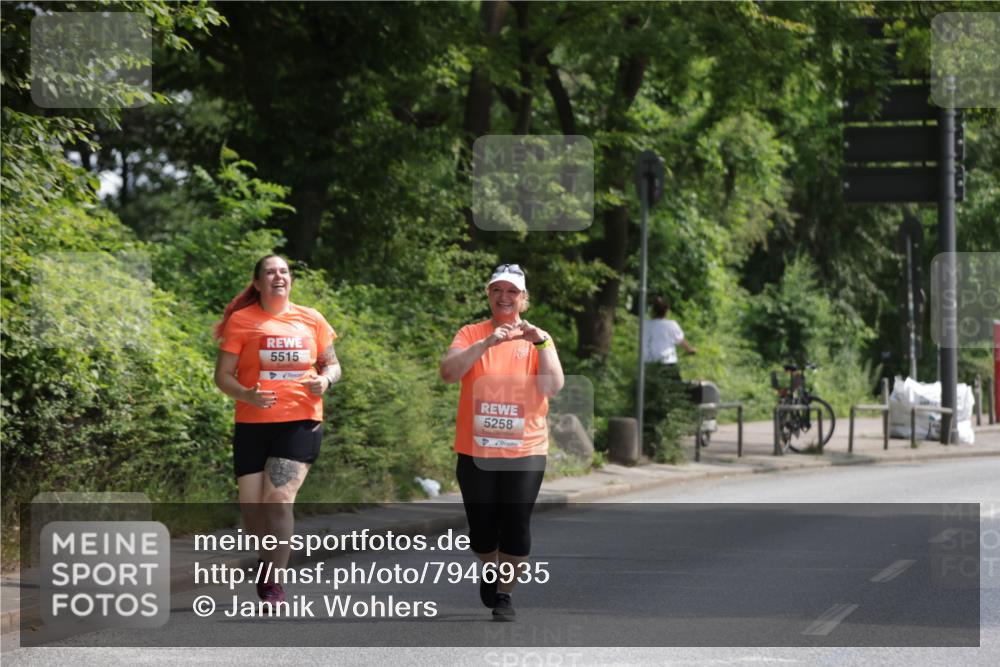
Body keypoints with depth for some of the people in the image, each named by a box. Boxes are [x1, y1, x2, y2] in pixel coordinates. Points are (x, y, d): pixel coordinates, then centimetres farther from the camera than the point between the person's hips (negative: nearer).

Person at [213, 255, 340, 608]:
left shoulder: (311, 320, 8)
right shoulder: (241, 321, 1)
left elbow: (332, 364, 19)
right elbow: (223, 375, 1)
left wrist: (325, 379, -5)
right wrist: (248, 395, -19)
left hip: (301, 423, 0)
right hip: (253, 424, 0)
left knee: (279, 498, -16)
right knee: (251, 507, 1)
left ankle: (273, 582, -7)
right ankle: (268, 556, 33)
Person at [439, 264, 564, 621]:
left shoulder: (537, 338, 3)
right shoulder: (471, 334, 2)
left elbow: (552, 387, -9)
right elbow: (448, 372, -15)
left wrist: (541, 343, -19)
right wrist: (487, 343, -25)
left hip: (524, 450, 0)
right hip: (475, 450, 1)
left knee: (517, 525, -3)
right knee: (481, 525, 9)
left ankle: (504, 593, 13)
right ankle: (489, 570, 38)